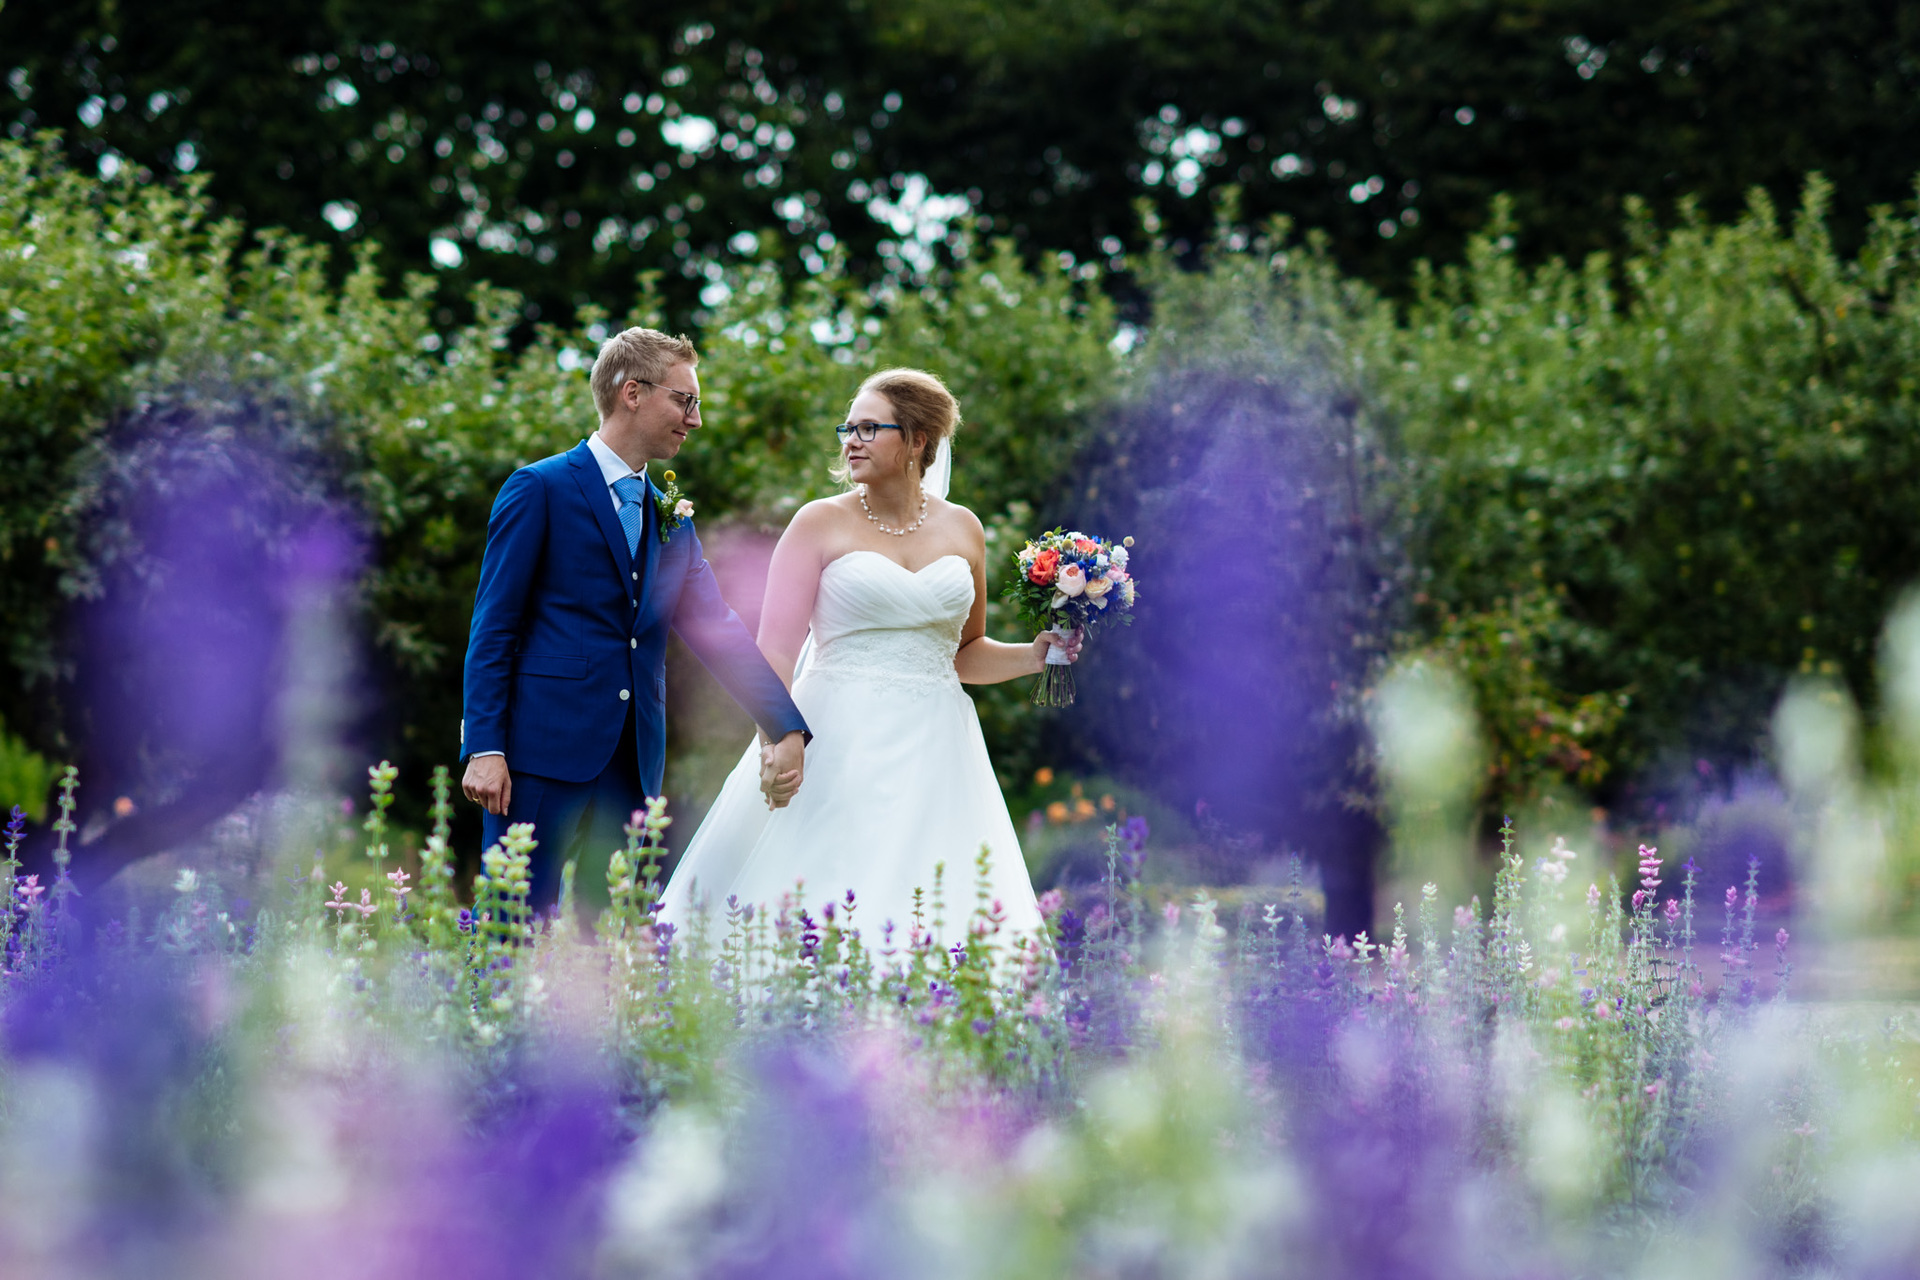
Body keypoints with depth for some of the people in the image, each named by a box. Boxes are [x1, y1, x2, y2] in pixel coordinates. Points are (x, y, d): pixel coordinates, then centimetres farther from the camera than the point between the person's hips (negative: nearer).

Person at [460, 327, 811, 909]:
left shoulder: (670, 518, 18)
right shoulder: (541, 489, -1)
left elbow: (715, 627, 14)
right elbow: (493, 628, -5)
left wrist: (786, 729, 3)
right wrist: (485, 749, -12)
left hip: (632, 763, 6)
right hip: (545, 751, -6)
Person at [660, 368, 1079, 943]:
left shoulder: (961, 529, 12)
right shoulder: (821, 523, 1)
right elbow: (776, 648, -6)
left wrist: (1033, 657, 4)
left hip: (932, 753, 3)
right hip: (843, 742, -3)